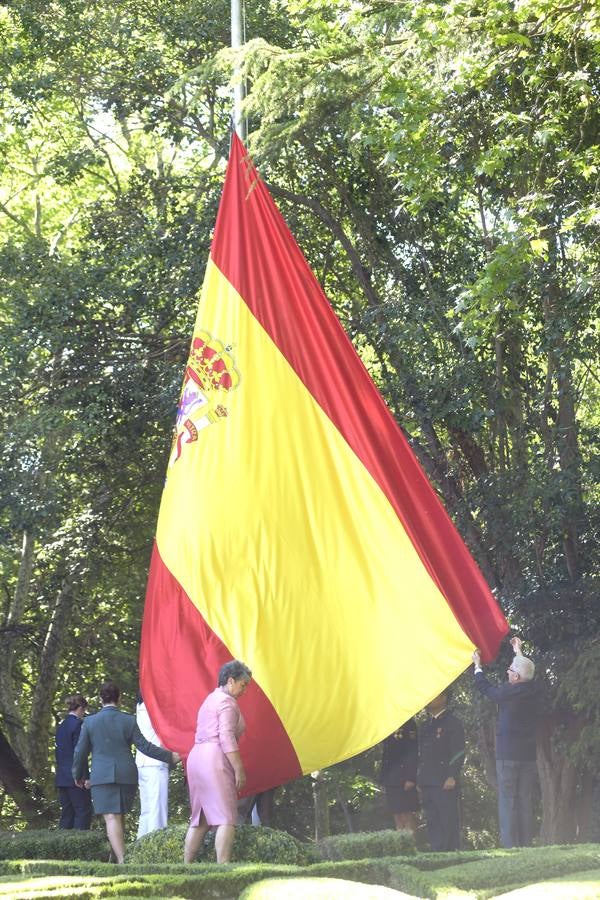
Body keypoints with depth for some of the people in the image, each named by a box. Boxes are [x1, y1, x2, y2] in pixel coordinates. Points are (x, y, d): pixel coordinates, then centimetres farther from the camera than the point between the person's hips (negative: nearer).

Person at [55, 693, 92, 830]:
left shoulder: (61, 726, 13)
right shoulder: (77, 724, -11)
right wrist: (85, 777, -15)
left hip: (62, 777, 8)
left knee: (67, 813, 10)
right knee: (83, 812, -5)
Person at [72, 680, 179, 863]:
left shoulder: (90, 722, 0)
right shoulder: (128, 721, 1)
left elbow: (80, 752, 5)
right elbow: (144, 746, -1)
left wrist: (78, 775, 20)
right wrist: (169, 756, 10)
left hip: (102, 776, -2)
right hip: (127, 775, 2)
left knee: (111, 818, -8)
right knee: (119, 816, 15)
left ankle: (122, 860, -20)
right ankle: (115, 855, 19)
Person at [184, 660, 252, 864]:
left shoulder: (209, 700, 23)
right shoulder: (227, 702, -6)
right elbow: (227, 738, -16)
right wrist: (239, 769, -16)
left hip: (196, 756, 10)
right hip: (214, 760, -10)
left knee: (200, 818, 11)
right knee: (226, 819, -11)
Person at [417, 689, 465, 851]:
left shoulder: (452, 723, -1)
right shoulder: (426, 726, 21)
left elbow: (459, 752, -8)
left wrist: (452, 776, -16)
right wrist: (419, 780, 17)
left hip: (445, 783, -7)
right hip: (427, 783, 7)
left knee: (449, 823, -6)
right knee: (432, 824, 6)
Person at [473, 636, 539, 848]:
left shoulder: (507, 692, -12)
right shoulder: (533, 690, 3)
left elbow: (484, 687, 6)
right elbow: (526, 673, 25)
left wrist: (477, 665, 23)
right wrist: (519, 652, 41)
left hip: (507, 755, -5)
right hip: (529, 756, 5)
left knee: (507, 801, -4)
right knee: (526, 802, 7)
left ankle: (509, 846, -8)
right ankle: (526, 845, 6)